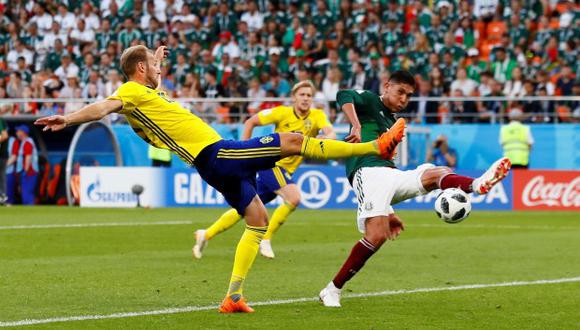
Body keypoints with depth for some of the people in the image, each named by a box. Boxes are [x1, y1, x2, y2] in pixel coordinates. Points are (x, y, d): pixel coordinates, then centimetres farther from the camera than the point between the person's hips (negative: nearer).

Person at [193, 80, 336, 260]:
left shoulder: (317, 116, -3)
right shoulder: (282, 113, -9)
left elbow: (330, 133, -21)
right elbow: (250, 122, 1)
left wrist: (325, 139, -44)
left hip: (286, 170, 5)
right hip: (271, 162, -5)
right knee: (294, 198, -26)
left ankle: (206, 235, 24)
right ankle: (265, 239, -12)